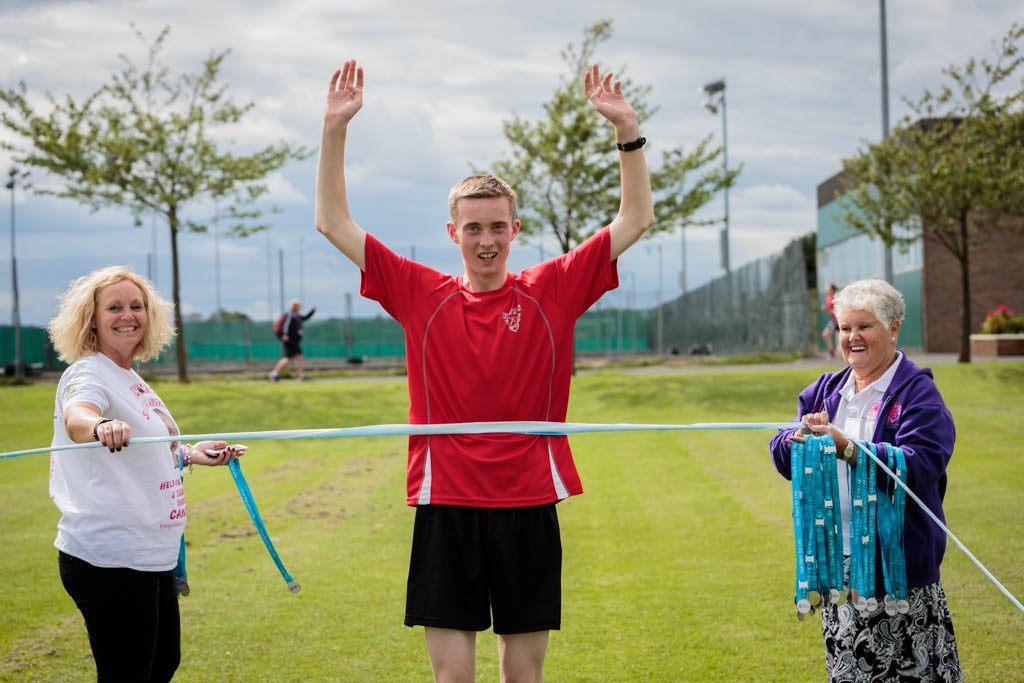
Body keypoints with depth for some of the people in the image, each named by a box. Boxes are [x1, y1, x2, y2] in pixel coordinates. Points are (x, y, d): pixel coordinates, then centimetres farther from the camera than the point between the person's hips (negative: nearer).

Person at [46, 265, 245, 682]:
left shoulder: (131, 379, 14)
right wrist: (101, 426, -59)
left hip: (151, 555, 10)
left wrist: (190, 454, 16)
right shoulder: (88, 374, -13)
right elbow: (76, 417, -38)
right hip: (109, 559, -10)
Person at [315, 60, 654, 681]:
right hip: (445, 505, 0)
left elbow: (636, 219, 3)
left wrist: (628, 131, -8)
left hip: (529, 506, 0)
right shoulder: (422, 295, 3)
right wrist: (335, 129, -5)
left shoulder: (552, 291, 3)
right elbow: (334, 223, 4)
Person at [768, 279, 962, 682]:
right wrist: (800, 438, -15)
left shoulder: (917, 392, -4)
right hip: (836, 560, 5)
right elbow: (782, 456, 9)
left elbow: (920, 464, -20)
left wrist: (847, 448, -30)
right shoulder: (825, 390, 14)